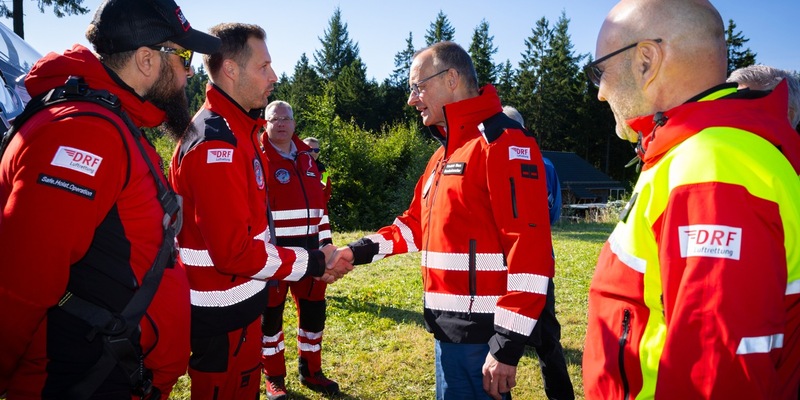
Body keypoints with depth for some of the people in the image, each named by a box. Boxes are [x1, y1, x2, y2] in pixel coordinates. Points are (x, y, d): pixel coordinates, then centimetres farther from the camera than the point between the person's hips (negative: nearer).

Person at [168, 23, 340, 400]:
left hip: (238, 302, 9)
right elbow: (234, 251, -26)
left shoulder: (235, 130, 10)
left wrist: (311, 254, 8)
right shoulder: (217, 142, -22)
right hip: (223, 313, -9)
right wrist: (308, 263, -17)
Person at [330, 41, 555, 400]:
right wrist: (361, 250, 7)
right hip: (449, 328, 9)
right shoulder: (444, 154, 16)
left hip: (481, 334, -9)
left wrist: (507, 345, -22)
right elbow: (417, 223, 21)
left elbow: (530, 246, -22)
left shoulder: (503, 143, -15)